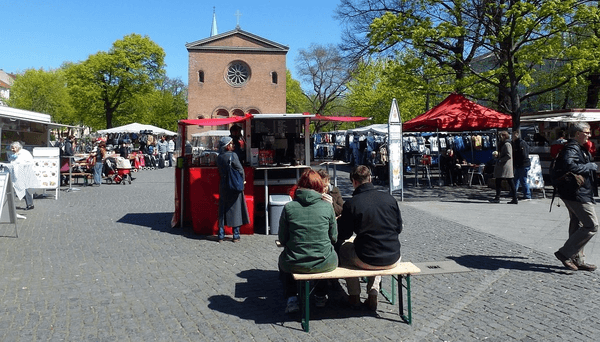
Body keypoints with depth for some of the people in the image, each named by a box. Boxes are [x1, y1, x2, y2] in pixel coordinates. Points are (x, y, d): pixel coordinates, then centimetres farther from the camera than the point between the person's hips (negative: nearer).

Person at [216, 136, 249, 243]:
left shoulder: (219, 157, 6)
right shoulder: (232, 155, -12)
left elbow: (220, 171, 12)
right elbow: (240, 169, -14)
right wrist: (242, 181, -1)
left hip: (223, 185, 5)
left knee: (222, 210, 11)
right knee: (235, 209, 4)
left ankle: (221, 236, 14)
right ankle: (236, 235, 10)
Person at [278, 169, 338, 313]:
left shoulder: (288, 207, -7)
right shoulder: (327, 207, -5)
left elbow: (282, 240, 1)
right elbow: (334, 238, 4)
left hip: (295, 265, 0)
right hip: (324, 265, 0)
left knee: (283, 259, 36)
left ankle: (291, 298, 24)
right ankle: (321, 297, 40)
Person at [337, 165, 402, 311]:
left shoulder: (351, 204, -11)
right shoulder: (390, 198, -1)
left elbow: (342, 236, -1)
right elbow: (399, 228, 9)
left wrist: (340, 220, 17)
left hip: (366, 261, -4)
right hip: (393, 260, 4)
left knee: (343, 246, 27)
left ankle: (354, 296, 31)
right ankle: (373, 295, 30)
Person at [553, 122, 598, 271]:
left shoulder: (578, 148, 18)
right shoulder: (571, 149, -16)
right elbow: (570, 166, -33)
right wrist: (591, 166, -20)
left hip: (577, 193, 11)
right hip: (577, 194, -11)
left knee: (577, 226, 14)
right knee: (592, 225, -10)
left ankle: (577, 260, 22)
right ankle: (565, 253, -7)